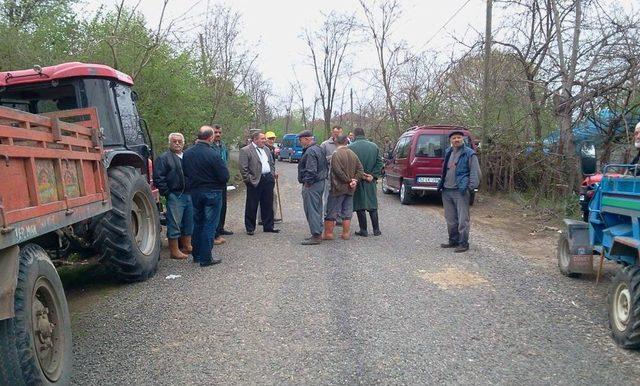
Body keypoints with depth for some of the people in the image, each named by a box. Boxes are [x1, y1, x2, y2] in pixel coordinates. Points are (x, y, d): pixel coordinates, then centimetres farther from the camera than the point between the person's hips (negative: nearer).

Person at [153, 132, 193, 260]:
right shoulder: (163, 158, -3)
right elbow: (158, 178, -10)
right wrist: (167, 193, -13)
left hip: (189, 195, 7)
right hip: (175, 196, -6)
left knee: (189, 223, 14)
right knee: (175, 224, -3)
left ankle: (187, 246, 27)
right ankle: (174, 251, 4)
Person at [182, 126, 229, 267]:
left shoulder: (187, 153, 0)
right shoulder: (213, 154, -19)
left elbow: (184, 172, 9)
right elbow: (225, 176, -17)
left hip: (194, 192, 6)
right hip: (212, 193, -6)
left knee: (197, 223, 18)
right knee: (209, 225, 2)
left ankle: (196, 254, 28)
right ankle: (206, 258, 5)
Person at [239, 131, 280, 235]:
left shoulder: (266, 149, 15)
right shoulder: (245, 151, -7)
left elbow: (272, 163, 22)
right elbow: (243, 168, -10)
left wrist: (273, 174, 10)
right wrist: (249, 180, -13)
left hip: (268, 180, 6)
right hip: (255, 182, -6)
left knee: (268, 205, 12)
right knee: (251, 206, 2)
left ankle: (268, 226, 22)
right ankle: (250, 228, 13)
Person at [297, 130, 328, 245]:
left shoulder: (310, 151, -18)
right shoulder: (318, 149, 16)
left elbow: (311, 170, -25)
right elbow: (324, 166, 20)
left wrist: (307, 183, -16)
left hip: (311, 185, -11)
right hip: (320, 182, 11)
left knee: (311, 210, -6)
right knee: (317, 209, 16)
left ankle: (316, 236, -4)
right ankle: (318, 233, 24)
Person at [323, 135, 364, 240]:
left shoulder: (336, 154, -13)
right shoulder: (353, 154, 7)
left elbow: (338, 171, -21)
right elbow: (360, 170, 6)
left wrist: (349, 180, -12)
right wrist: (355, 180, -2)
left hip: (338, 188, -6)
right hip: (350, 189, 6)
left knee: (331, 211, 3)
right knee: (347, 212, 12)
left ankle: (328, 233, 7)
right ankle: (346, 233, 15)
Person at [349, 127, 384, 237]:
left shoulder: (351, 147, -10)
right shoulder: (374, 146, 4)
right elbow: (379, 162, 0)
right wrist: (373, 175, -2)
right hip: (370, 182, 4)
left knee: (360, 207, 4)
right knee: (372, 205, 12)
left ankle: (363, 230, 7)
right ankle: (376, 230, 14)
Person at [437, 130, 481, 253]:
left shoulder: (469, 154, -5)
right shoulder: (448, 152, 16)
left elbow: (475, 172, -8)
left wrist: (471, 187, -17)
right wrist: (441, 184, 15)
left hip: (460, 191, -7)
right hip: (446, 191, 7)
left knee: (462, 219, -4)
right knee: (450, 219, 14)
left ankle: (463, 243, 3)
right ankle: (453, 240, 25)